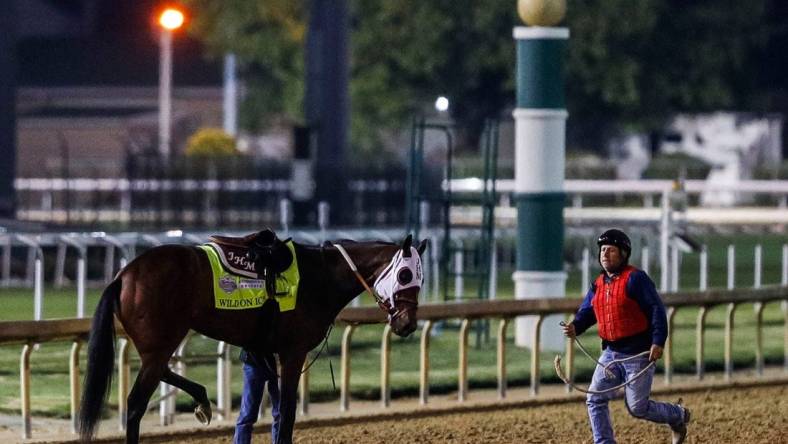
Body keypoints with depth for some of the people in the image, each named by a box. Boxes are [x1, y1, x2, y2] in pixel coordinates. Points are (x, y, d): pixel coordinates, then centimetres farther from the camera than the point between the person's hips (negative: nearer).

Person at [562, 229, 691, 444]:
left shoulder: (635, 279, -13)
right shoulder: (598, 284, 10)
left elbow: (656, 309, -16)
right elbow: (586, 311, 10)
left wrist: (658, 342, -23)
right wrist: (575, 327, -13)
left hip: (638, 353, -7)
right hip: (611, 352, 7)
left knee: (638, 408, -2)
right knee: (595, 400, -2)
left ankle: (678, 416, 25)